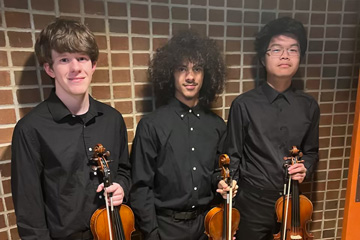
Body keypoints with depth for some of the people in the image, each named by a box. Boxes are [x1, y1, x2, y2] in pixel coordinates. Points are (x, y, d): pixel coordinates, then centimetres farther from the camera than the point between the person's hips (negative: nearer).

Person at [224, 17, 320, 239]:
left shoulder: (309, 106, -1)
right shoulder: (244, 104, -13)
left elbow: (311, 152, 12)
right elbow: (233, 157, -7)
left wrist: (305, 169, -9)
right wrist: (229, 205, -8)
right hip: (252, 202, -3)